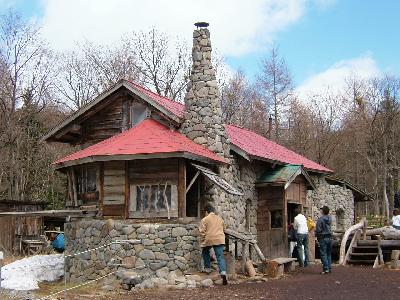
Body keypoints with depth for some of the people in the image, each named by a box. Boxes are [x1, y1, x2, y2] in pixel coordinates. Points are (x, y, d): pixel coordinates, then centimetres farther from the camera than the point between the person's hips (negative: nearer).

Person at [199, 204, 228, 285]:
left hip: (209, 240, -3)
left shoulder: (204, 220, 1)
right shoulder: (220, 219, 17)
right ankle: (223, 272, -20)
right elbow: (223, 229, 26)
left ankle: (207, 268, 26)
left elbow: (202, 232, -2)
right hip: (220, 240, 3)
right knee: (220, 257, -3)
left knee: (205, 252, 26)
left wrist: (202, 242, 7)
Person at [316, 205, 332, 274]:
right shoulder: (329, 218, 7)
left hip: (323, 238, -7)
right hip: (329, 237, 7)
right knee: (329, 254, 14)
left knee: (323, 254, -4)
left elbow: (318, 230, -15)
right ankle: (329, 268, 16)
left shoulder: (320, 219, -15)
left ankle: (326, 269, -7)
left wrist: (317, 237, 1)